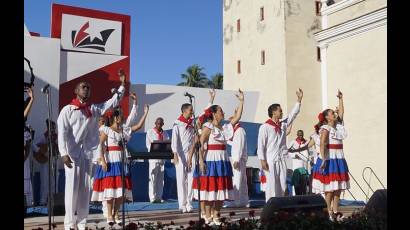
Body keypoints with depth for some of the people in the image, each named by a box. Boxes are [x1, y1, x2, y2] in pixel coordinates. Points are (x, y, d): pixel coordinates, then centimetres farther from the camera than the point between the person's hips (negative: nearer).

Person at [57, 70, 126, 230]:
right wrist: (64, 153, -18)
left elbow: (113, 102, 14)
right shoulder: (68, 109, -1)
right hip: (72, 154, -4)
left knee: (85, 188, 6)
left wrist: (122, 84, 8)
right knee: (72, 188, -3)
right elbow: (62, 132, -8)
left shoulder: (94, 109, 11)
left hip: (87, 153, 4)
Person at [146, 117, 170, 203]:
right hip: (153, 157, -3)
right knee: (153, 178, -6)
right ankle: (152, 197, -5)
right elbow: (148, 144, -2)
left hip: (162, 157, 4)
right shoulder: (150, 132, 6)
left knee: (161, 178, 4)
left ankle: (159, 197, 9)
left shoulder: (165, 134, 15)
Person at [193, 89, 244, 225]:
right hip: (210, 161, -7)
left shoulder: (225, 127, 13)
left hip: (223, 161, 7)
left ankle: (216, 216, 17)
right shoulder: (208, 127, -5)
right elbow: (200, 145, -11)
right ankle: (208, 217, 6)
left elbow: (237, 117, 9)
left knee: (222, 189, 7)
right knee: (209, 188, -3)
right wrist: (201, 161, -20)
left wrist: (241, 101, 6)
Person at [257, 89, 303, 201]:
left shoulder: (283, 124, 10)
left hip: (281, 160, 6)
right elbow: (261, 145, -10)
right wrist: (262, 160, -14)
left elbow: (293, 114, 13)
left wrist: (299, 100, 6)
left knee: (282, 185, 8)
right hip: (270, 161, -6)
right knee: (271, 185, -5)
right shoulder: (265, 127, -8)